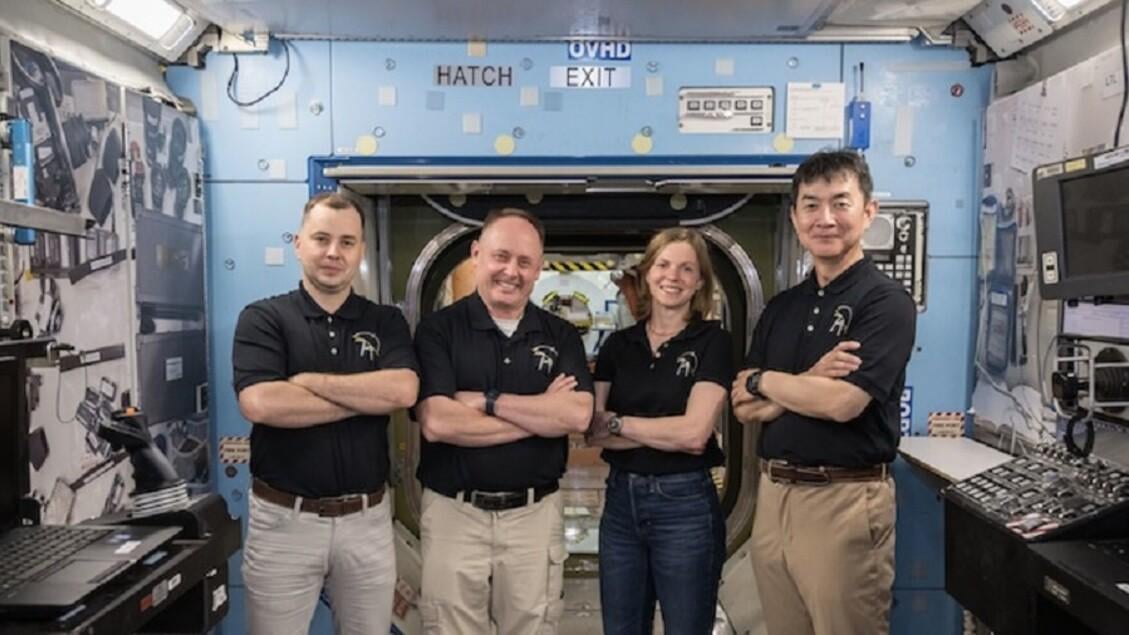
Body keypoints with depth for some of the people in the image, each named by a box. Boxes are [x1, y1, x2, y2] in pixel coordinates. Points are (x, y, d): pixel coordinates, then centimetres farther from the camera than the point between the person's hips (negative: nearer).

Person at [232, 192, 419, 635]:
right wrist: (366, 398, -15)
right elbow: (261, 403, -21)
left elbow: (403, 391, -15)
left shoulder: (387, 322, 3)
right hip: (283, 519, -2)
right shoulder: (263, 318, -4)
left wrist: (308, 380, -16)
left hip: (367, 518, 2)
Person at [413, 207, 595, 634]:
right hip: (454, 513, -2)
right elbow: (436, 423, -18)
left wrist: (486, 401, -16)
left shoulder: (561, 336, 4)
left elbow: (578, 416, -11)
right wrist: (542, 412, -13)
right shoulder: (438, 329, -5)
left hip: (536, 514, 2)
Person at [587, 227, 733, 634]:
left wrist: (617, 423, -9)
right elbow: (593, 432, -3)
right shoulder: (617, 345, 6)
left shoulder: (712, 341, -6)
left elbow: (695, 432, -17)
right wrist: (668, 433, -14)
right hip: (620, 500, 4)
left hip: (685, 504, -4)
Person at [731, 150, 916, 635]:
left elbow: (842, 402, -21)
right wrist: (808, 382, -14)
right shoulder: (780, 308, 10)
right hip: (773, 494, 6)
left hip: (845, 500, -6)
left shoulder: (885, 301, -9)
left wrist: (763, 380, -5)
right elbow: (746, 408, 4)